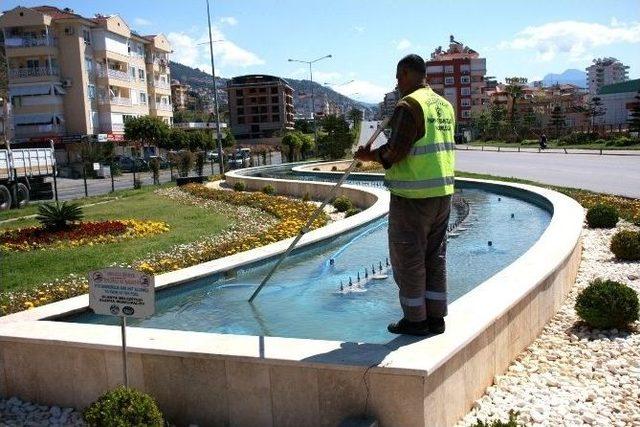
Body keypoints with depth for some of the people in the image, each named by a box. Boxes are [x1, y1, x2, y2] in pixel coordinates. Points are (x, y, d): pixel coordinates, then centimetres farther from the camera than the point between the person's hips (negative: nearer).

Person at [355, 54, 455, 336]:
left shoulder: (408, 106, -13)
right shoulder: (445, 105, 12)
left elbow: (395, 151, -19)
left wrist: (369, 156, 0)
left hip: (412, 195, -8)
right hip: (443, 191, 8)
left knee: (408, 257, 4)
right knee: (435, 255, 14)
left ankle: (415, 320, 13)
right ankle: (436, 318, 21)